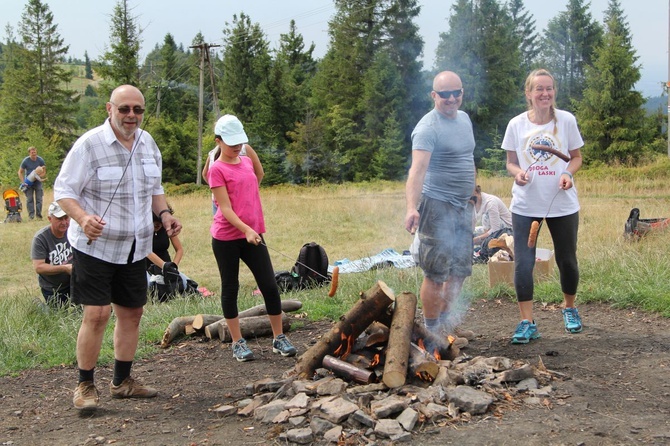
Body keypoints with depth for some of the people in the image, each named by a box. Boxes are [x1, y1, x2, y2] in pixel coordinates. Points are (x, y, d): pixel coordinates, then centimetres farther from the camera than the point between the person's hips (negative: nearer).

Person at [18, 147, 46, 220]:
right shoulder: (25, 161, -10)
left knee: (39, 198, -2)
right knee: (29, 199, -4)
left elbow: (44, 172, 0)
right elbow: (20, 172, -3)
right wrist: (23, 182, -16)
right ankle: (31, 215, -2)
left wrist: (38, 176, -21)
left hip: (37, 181, 1)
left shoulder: (40, 160, -8)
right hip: (28, 182, -1)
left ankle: (38, 214, 5)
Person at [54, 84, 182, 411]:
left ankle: (122, 381, 26)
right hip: (95, 246, -6)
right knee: (96, 314, -11)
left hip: (135, 247, 6)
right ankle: (85, 385, 6)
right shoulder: (89, 144, -13)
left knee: (132, 312, 11)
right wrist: (83, 218, -31)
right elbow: (63, 190, -13)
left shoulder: (147, 143, 6)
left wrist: (165, 214, 0)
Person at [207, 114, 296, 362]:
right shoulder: (217, 169, -8)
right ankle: (238, 343, 16)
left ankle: (279, 338, 13)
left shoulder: (247, 162, 9)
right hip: (226, 237, -5)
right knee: (230, 288, 6)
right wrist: (246, 229, -28)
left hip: (253, 234, 5)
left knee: (270, 286, 2)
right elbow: (225, 208, -17)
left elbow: (259, 175, 33)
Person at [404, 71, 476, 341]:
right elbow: (418, 169, -28)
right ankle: (431, 330, 9)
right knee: (436, 273, -4)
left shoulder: (464, 118, 11)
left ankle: (447, 323, 32)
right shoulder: (428, 128, -16)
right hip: (437, 206, -8)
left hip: (463, 206, 9)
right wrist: (412, 207, -41)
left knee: (460, 270, 16)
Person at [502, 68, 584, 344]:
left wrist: (568, 173, -16)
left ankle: (569, 308, 38)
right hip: (525, 205, 0)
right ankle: (527, 323, 3)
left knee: (567, 259, 13)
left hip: (563, 205, 0)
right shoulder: (517, 125, -3)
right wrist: (517, 172, -17)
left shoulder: (566, 120, -4)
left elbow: (576, 157, 5)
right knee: (523, 263, -6)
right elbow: (511, 163, 6)